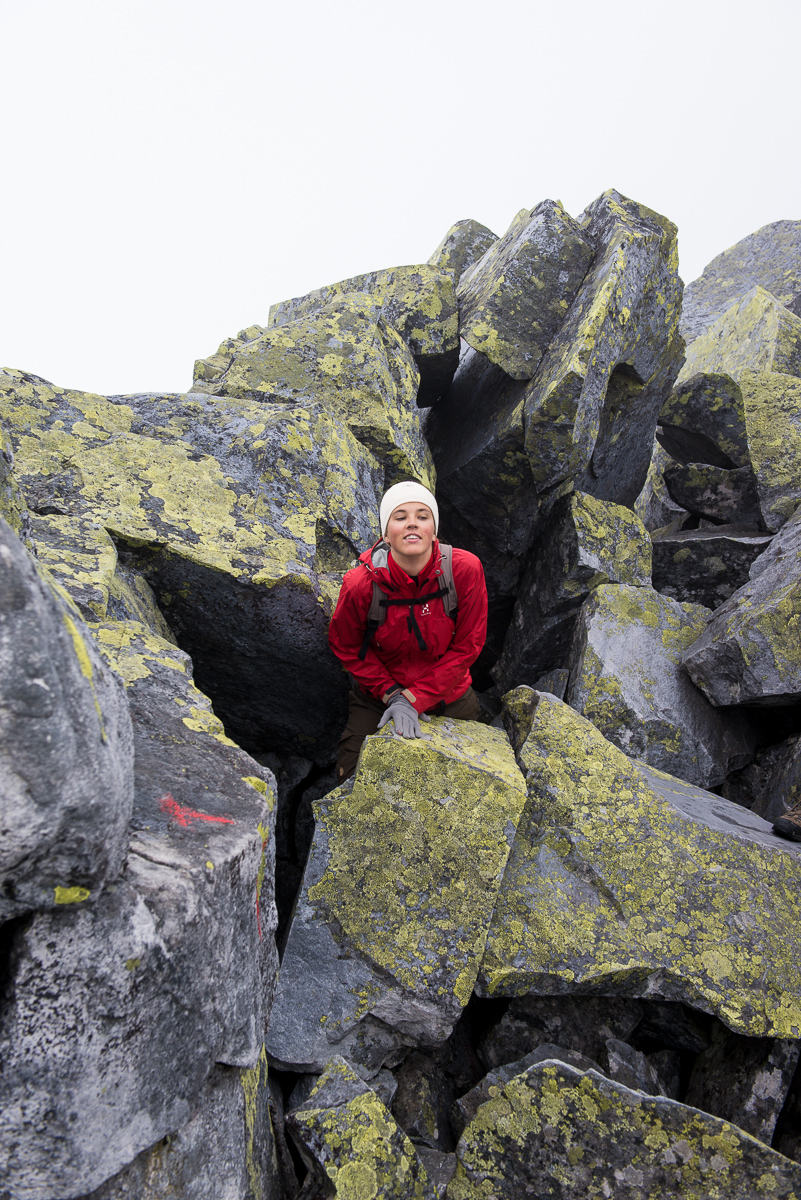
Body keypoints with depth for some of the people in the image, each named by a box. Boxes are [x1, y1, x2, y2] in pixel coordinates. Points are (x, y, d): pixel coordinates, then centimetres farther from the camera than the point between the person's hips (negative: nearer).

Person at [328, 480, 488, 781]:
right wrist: (391, 695, -14)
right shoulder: (360, 584, -24)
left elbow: (467, 645, -15)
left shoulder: (465, 569, -25)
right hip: (378, 697, -1)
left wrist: (414, 699, -18)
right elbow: (346, 646, -6)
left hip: (448, 698, 1)